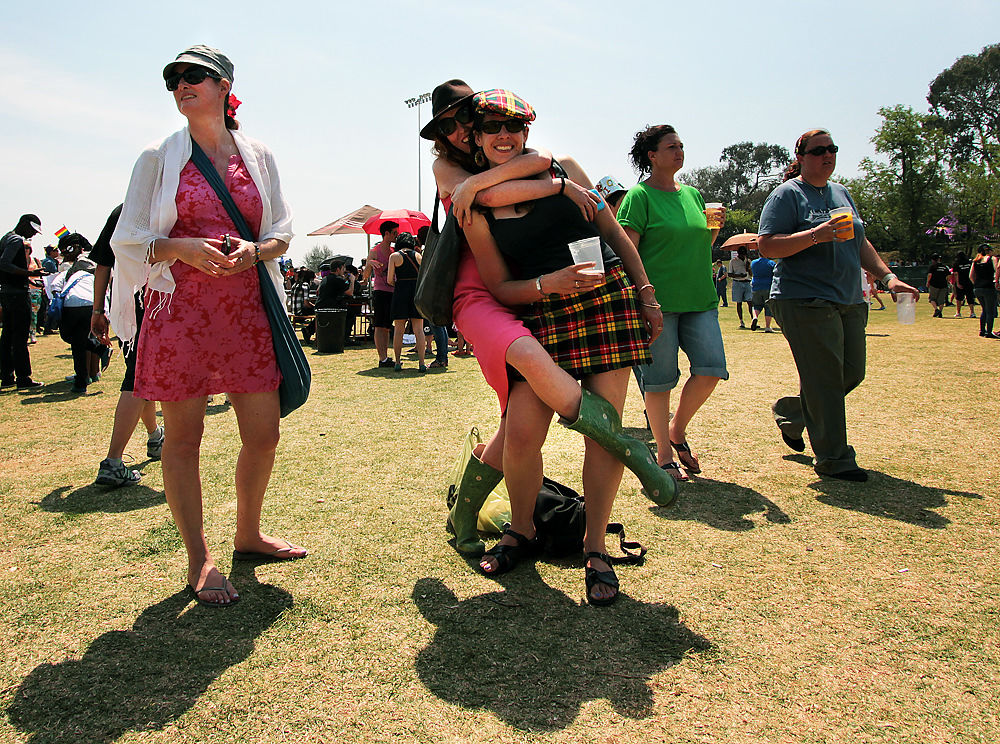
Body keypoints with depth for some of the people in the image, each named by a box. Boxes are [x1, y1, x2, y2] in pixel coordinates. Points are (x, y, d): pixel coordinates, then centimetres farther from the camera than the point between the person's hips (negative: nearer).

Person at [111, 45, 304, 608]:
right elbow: (130, 240, 4)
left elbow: (282, 231, 13)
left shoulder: (258, 155, 12)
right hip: (179, 308, -2)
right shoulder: (160, 157, 6)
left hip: (245, 307, 3)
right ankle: (199, 560, 16)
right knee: (184, 436, 1)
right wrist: (183, 249, -15)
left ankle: (248, 535, 27)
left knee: (264, 433, 3)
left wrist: (254, 250, -9)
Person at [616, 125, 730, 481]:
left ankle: (677, 430, 19)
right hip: (658, 301, -6)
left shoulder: (692, 194, 18)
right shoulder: (639, 196, -2)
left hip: (698, 298, 6)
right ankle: (665, 455, 14)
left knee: (712, 368, -5)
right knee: (660, 378, -1)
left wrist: (714, 228, 5)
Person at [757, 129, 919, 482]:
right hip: (805, 302, -8)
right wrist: (817, 234, -22)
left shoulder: (841, 193, 20)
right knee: (826, 378, -8)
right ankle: (833, 458, 3)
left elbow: (860, 244, 25)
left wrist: (888, 275, 13)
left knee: (852, 373, 10)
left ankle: (789, 412, 30)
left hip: (849, 301, 8)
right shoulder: (787, 194, -3)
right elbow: (766, 246, -14)